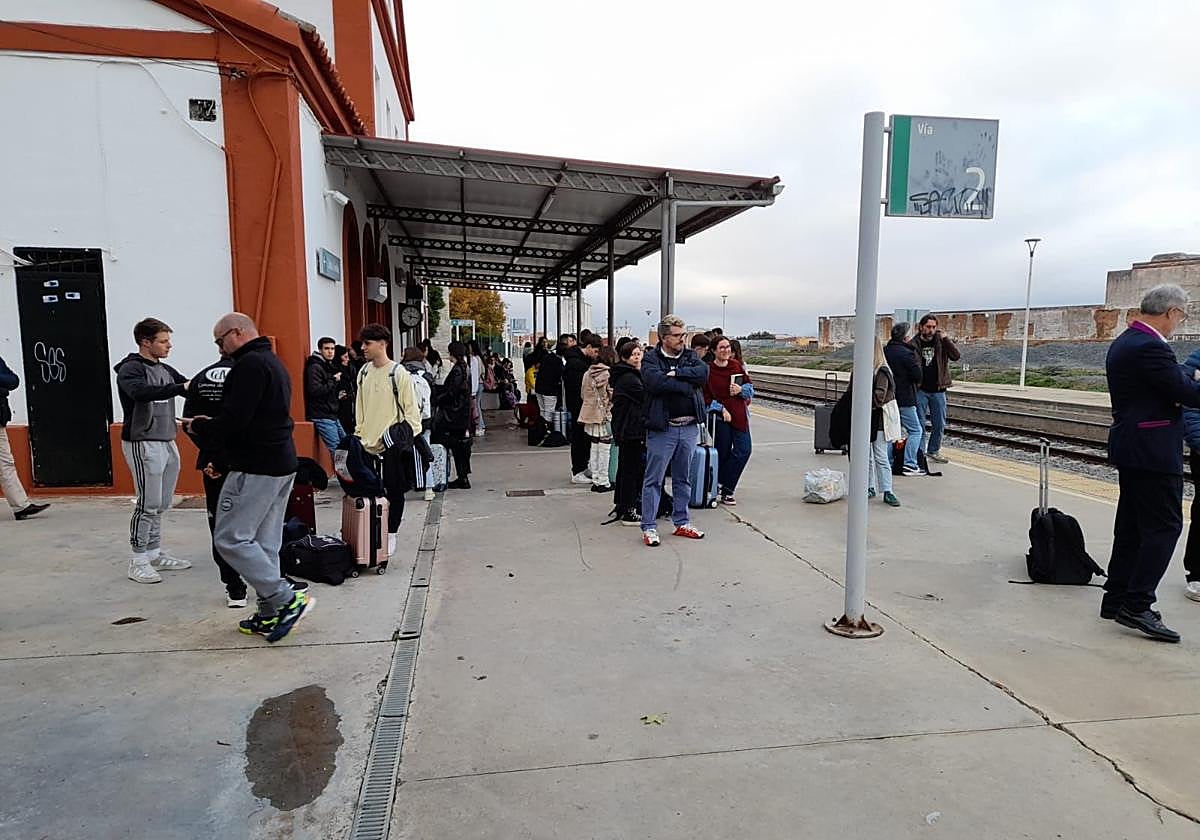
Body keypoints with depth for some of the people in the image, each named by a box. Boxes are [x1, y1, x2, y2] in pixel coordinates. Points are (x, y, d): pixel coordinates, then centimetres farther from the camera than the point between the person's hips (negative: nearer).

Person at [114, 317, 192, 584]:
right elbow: (142, 392, -31)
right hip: (143, 444, -8)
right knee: (148, 504, -5)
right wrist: (181, 387, -39)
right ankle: (138, 561, 5)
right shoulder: (130, 369, -11)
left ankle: (155, 554, 23)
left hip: (167, 443, 8)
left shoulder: (165, 369, 12)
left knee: (162, 504, 12)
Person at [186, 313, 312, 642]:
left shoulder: (250, 364, -14)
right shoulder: (273, 362, 19)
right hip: (282, 465, 10)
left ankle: (288, 599, -6)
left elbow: (233, 421, -21)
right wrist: (212, 425, 17)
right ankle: (270, 615, 17)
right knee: (265, 543, 12)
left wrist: (198, 427, -2)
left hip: (256, 468, -10)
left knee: (230, 539, -5)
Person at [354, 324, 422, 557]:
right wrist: (359, 434, 12)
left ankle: (391, 535, 17)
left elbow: (411, 409, -7)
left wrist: (407, 435, -13)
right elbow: (360, 407, 16)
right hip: (367, 443, 5)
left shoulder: (398, 373, -9)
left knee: (394, 491, 4)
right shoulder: (364, 372, 9)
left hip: (392, 446, -5)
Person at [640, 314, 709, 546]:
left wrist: (675, 373, -15)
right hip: (662, 428, -5)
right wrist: (688, 386, -14)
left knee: (683, 478, 16)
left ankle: (682, 523, 27)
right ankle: (648, 527, 8)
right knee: (654, 479, 0)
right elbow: (655, 381, -22)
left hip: (689, 427, 5)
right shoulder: (651, 359, -3)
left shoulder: (690, 356, 11)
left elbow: (704, 372, -8)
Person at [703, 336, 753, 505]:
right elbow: (705, 397, -7)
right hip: (719, 417, -4)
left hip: (739, 415, 4)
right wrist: (721, 409, -14)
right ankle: (725, 489, 18)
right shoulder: (708, 370, -7)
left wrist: (741, 389, -8)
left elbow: (749, 386, 13)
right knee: (723, 453, 1)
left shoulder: (736, 365, 5)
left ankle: (721, 485, 8)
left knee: (743, 451, -3)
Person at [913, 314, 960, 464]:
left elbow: (956, 356, -10)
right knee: (919, 424, 3)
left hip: (938, 390, 2)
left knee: (939, 424, 10)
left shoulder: (941, 342, 2)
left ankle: (933, 451, 26)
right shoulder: (914, 344, -3)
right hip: (920, 391, -2)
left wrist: (945, 339, -18)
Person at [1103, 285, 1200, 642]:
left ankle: (1117, 599, 20)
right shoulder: (1150, 347, -19)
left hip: (1131, 449, 10)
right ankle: (1136, 604, -4)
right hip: (1153, 451, -10)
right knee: (1164, 526, -5)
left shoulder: (1123, 343, 13)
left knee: (1131, 526, 14)